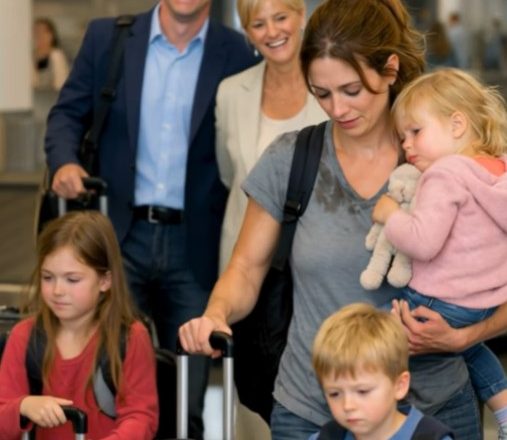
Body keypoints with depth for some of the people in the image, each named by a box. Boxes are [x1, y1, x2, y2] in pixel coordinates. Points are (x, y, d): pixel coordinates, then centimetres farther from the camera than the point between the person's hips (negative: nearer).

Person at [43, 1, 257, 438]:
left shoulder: (237, 54, -1)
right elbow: (69, 112, 10)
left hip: (196, 246, -1)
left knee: (186, 400, 6)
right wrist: (64, 161, -12)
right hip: (119, 237, 1)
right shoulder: (107, 37, 3)